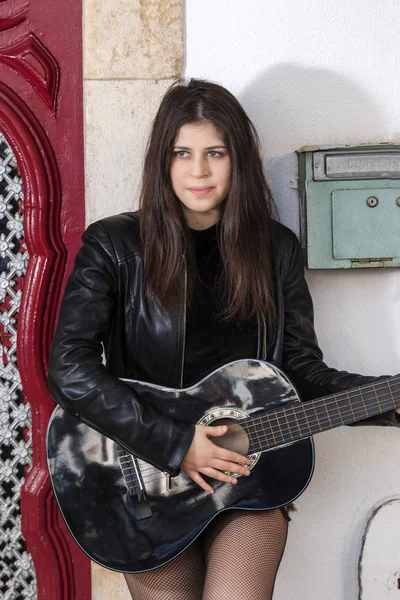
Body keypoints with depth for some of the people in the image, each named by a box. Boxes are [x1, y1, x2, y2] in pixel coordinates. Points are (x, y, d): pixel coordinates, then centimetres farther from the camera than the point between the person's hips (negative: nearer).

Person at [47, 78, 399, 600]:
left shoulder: (276, 249, 6)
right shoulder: (114, 246, -4)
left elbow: (303, 371, 7)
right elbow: (68, 369, -13)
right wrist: (173, 444, -16)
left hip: (249, 471, 1)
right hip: (147, 483, -1)